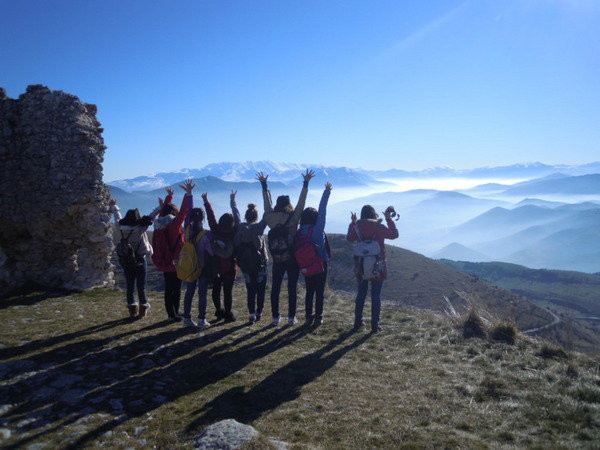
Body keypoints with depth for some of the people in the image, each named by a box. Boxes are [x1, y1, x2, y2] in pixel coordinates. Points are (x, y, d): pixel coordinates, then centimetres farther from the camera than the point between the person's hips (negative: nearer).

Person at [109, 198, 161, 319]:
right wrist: (160, 207, -10)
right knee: (141, 286, 7)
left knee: (130, 286, 11)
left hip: (126, 262, 4)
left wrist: (113, 206, 31)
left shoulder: (121, 227, -5)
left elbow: (117, 216, 12)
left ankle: (132, 310, 17)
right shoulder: (139, 229, -19)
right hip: (139, 261, -4)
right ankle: (143, 309, 12)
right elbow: (150, 217, -17)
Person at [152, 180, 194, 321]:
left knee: (168, 288, 13)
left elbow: (163, 210, 19)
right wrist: (188, 194, -25)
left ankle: (170, 314, 20)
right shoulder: (174, 225, -16)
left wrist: (169, 196, 31)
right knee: (176, 289, 3)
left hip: (164, 263, 7)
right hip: (175, 263, -7)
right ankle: (175, 314, 7)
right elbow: (183, 211, -24)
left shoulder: (159, 225, 4)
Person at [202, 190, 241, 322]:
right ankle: (228, 314, 6)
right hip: (229, 267, -2)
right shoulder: (234, 232, -11)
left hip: (216, 266, 2)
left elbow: (211, 217, -1)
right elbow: (238, 218, -1)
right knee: (228, 291, 3)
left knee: (216, 289, 15)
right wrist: (233, 201, 9)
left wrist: (206, 202, 8)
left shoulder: (216, 231, -9)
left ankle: (219, 311, 23)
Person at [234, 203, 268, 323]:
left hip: (245, 264, 3)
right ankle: (259, 313, 13)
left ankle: (251, 313, 2)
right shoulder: (258, 227, -12)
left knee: (250, 289, 10)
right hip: (259, 263, -3)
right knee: (260, 289, 11)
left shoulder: (240, 228, -3)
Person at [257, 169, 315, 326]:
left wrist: (264, 184, 19)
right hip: (292, 260, -2)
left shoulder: (271, 218, -3)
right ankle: (291, 317, 12)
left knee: (275, 288, 10)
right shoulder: (292, 219, -11)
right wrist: (306, 183, -5)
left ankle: (275, 317, 14)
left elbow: (267, 202, 9)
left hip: (277, 261, 3)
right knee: (292, 288, 7)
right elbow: (301, 203, -9)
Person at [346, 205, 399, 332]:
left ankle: (358, 321, 25)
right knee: (376, 295, 5)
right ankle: (375, 325, 9)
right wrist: (389, 218, 12)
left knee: (361, 293, 16)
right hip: (377, 268, -3)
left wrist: (352, 222, 24)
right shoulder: (380, 227, -10)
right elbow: (394, 234, 7)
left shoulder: (357, 227, -4)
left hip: (361, 268, 3)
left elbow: (349, 238, 17)